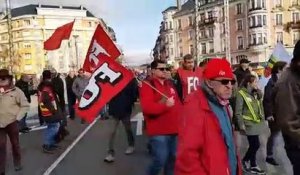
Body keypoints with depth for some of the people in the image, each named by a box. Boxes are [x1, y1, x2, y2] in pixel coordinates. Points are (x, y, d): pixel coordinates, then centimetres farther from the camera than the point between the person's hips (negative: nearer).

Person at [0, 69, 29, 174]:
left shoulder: (16, 91, -8)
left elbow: (25, 105, -4)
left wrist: (17, 117, -8)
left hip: (12, 123, -2)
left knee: (15, 144, 15)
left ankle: (17, 164, 34)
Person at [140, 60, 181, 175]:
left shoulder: (170, 83, 15)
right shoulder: (147, 85, -10)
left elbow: (177, 102, 22)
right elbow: (147, 107, -22)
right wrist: (165, 105, -27)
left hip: (173, 129, 8)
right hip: (158, 131, -7)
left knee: (172, 158, 17)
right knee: (160, 160, -6)